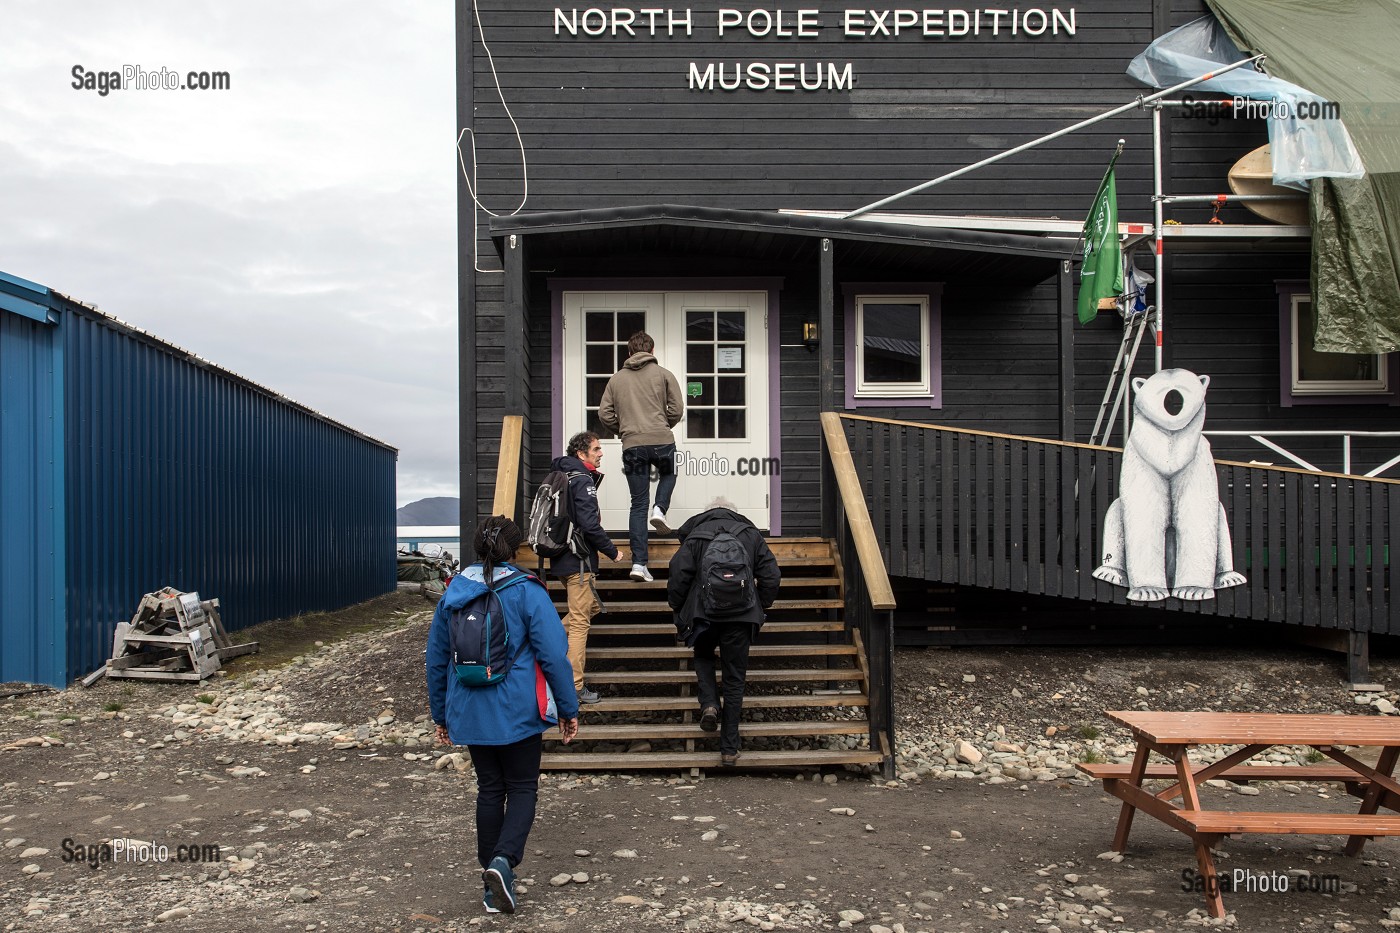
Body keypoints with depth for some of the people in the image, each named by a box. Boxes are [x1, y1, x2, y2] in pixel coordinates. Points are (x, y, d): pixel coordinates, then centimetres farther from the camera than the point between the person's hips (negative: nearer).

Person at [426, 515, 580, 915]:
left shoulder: (453, 592, 4)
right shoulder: (527, 590, -10)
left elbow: (436, 658, 11)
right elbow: (553, 654, -12)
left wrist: (440, 714, 21)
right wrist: (568, 710, -3)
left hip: (469, 712, 4)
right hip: (517, 712, -4)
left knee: (489, 788, 15)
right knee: (522, 788, 9)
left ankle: (493, 887, 18)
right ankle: (503, 859, -14)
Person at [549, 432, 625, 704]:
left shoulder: (561, 476, 14)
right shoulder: (583, 480, -15)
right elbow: (590, 524, -22)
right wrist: (612, 551, -10)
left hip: (561, 558, 9)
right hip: (578, 559, -9)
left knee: (591, 606, 24)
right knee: (580, 622, -3)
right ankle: (575, 687, 1)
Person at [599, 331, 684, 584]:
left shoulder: (617, 378, 12)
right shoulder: (663, 374, 6)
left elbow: (604, 413, 5)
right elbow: (677, 408, 1)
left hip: (632, 446, 2)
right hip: (661, 440, -2)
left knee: (638, 504, 6)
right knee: (669, 473, 32)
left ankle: (639, 563, 1)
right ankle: (660, 509, 4)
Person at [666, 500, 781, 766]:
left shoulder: (694, 536, 5)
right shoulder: (751, 535, 12)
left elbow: (678, 577, -3)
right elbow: (771, 576, 6)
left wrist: (677, 608, 11)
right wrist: (760, 605, 19)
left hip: (703, 613, -1)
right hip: (741, 616, 1)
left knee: (703, 656, 29)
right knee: (735, 679, 10)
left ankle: (709, 703, 3)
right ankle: (729, 749, 11)